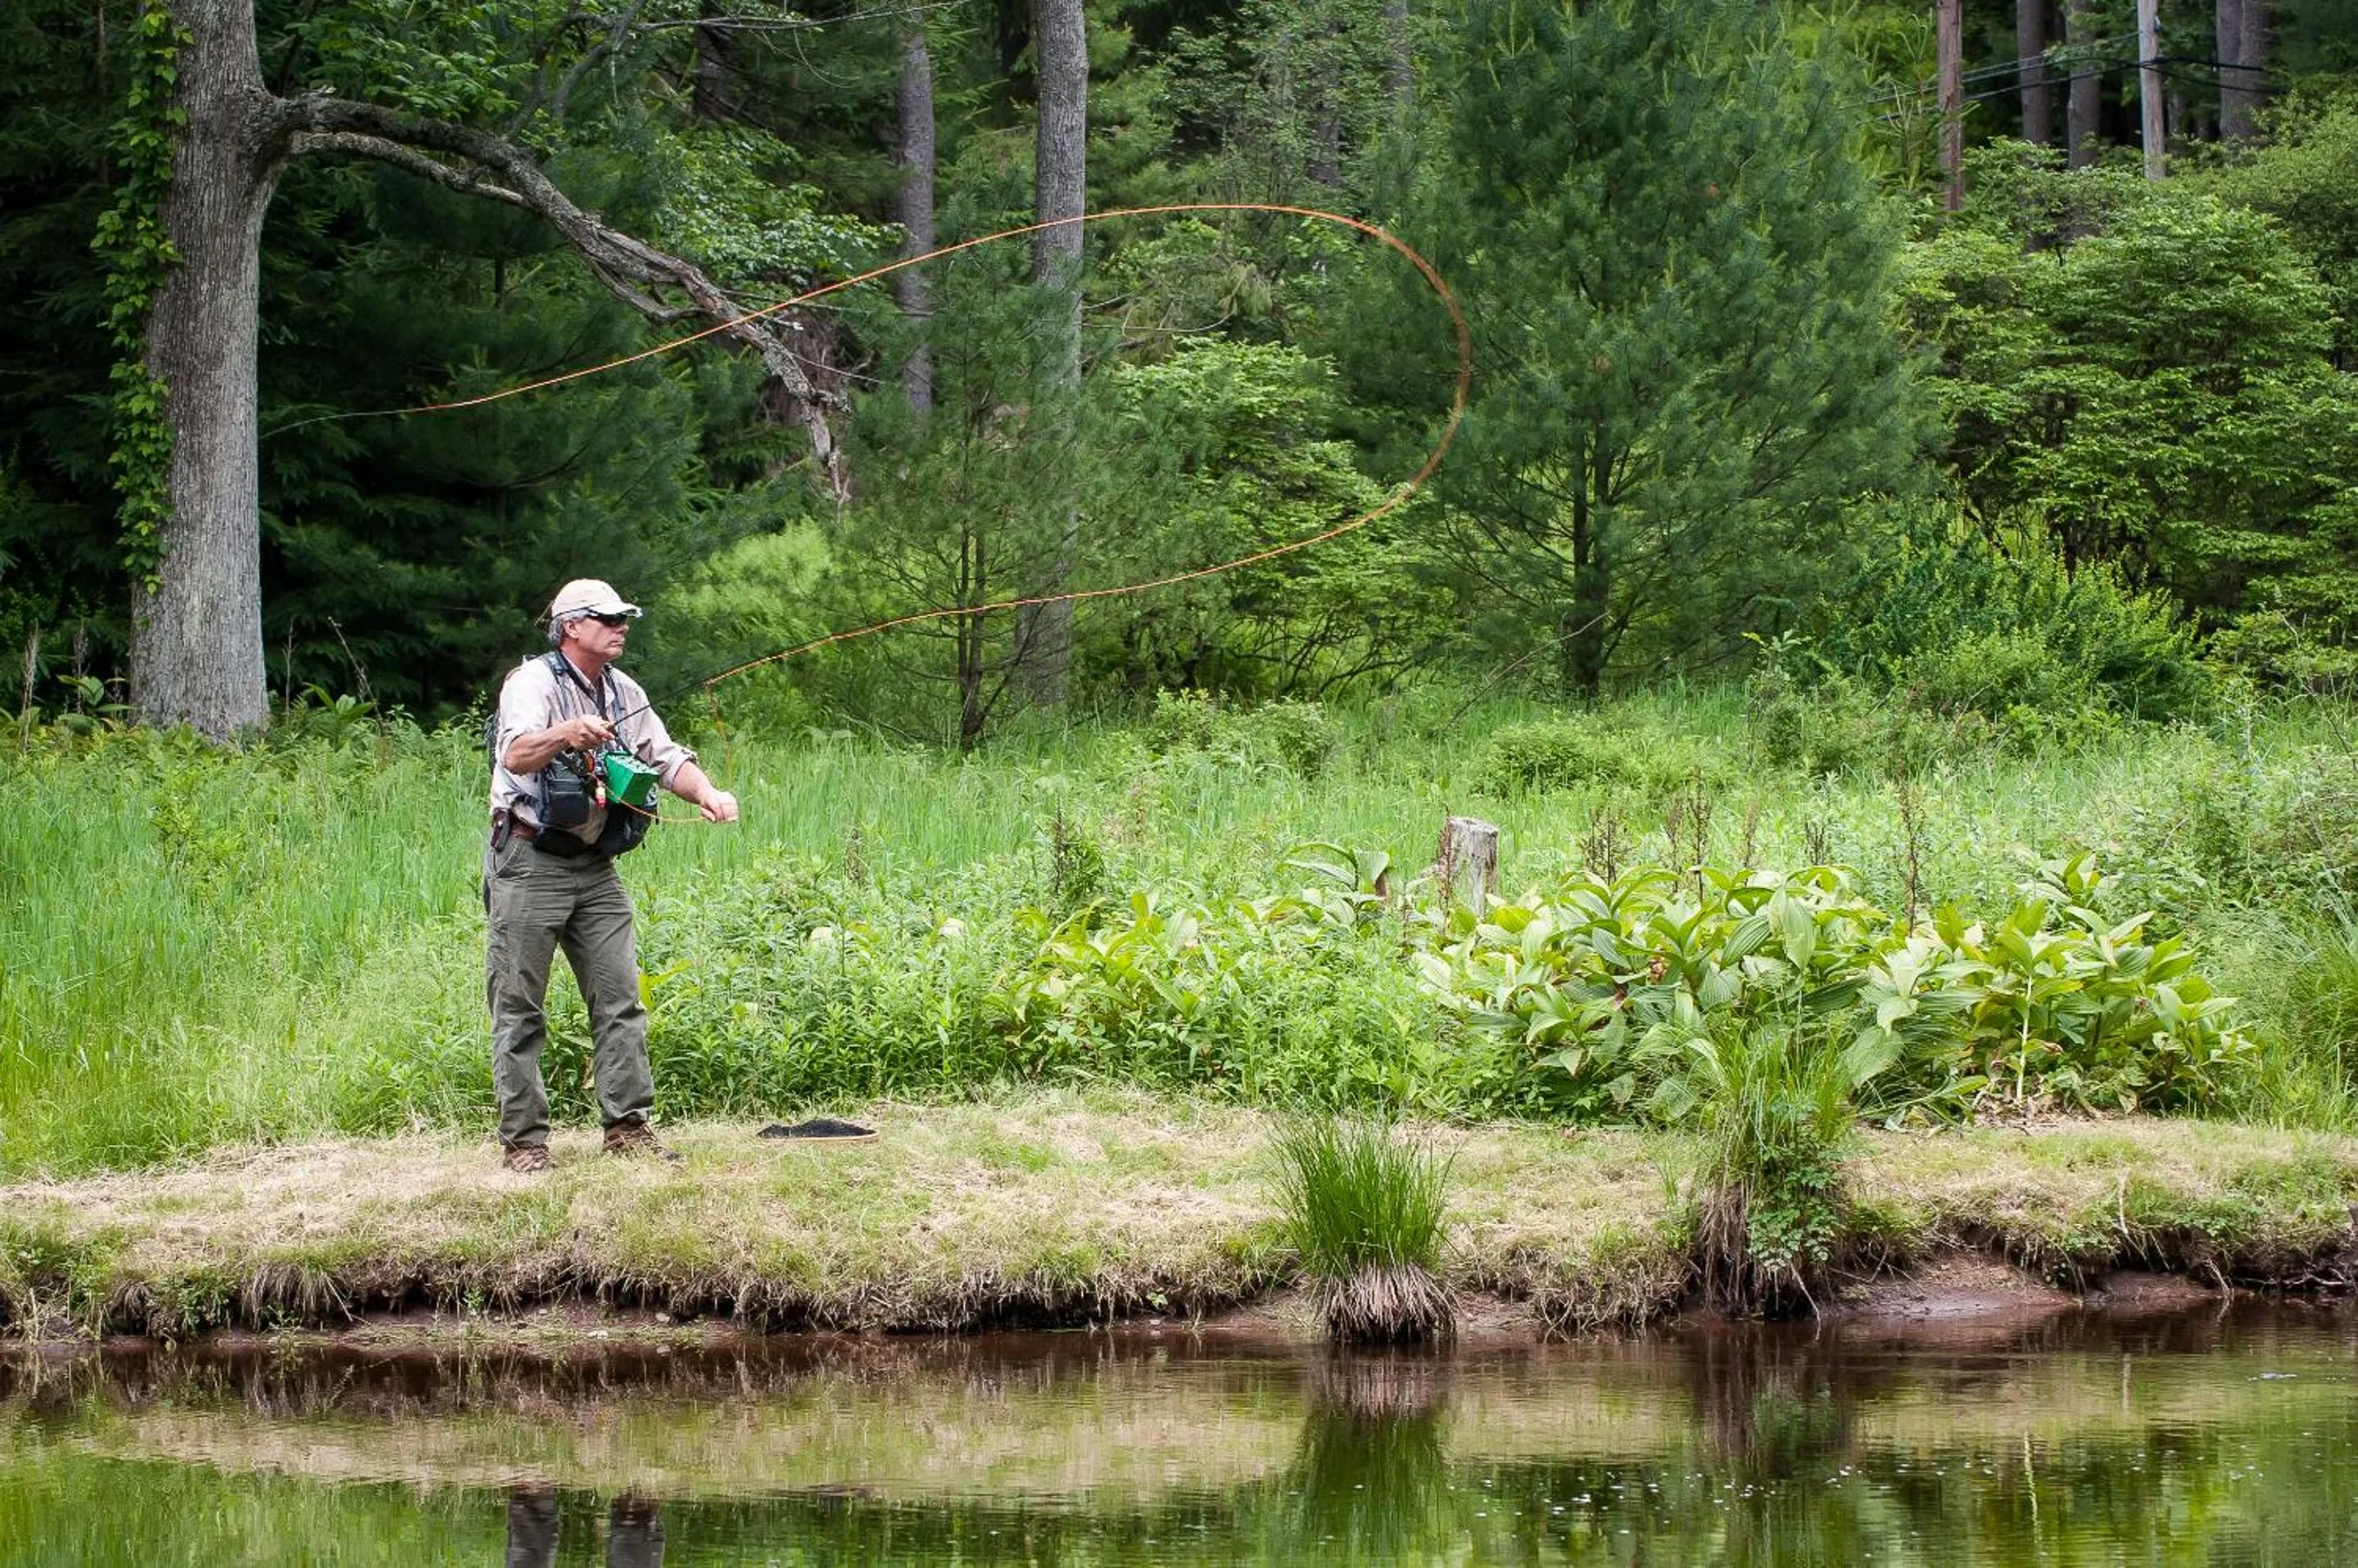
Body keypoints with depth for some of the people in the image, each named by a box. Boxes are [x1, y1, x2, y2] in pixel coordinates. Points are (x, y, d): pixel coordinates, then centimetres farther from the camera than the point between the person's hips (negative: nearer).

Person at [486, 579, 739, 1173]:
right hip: (530, 863, -7)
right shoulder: (533, 683, -11)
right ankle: (523, 1139, 1)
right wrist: (564, 734, -49)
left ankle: (627, 1125, 6)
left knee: (620, 999, 3)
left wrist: (706, 792, -11)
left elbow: (665, 756, 10)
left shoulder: (625, 694, 12)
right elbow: (517, 755, -28)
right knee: (519, 1008, -2)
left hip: (594, 867, 7)